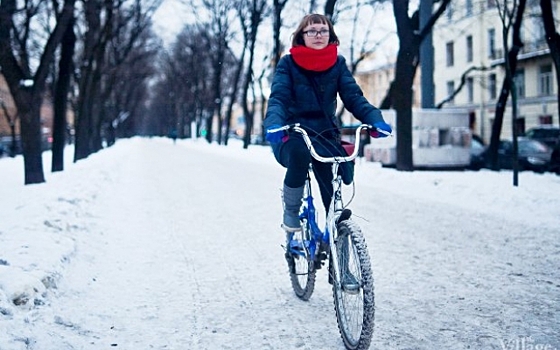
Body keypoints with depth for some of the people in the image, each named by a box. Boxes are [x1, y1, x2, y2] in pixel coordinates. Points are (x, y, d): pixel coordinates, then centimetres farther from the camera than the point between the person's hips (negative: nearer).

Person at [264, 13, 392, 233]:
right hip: (292, 136, -2)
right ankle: (290, 212, -13)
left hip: (325, 135, 3)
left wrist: (375, 120, -25)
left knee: (333, 193, -17)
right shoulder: (288, 63, -3)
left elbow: (353, 97, -6)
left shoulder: (338, 64, 4)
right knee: (299, 153, -37)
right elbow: (278, 98, -15)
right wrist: (274, 124, -38)